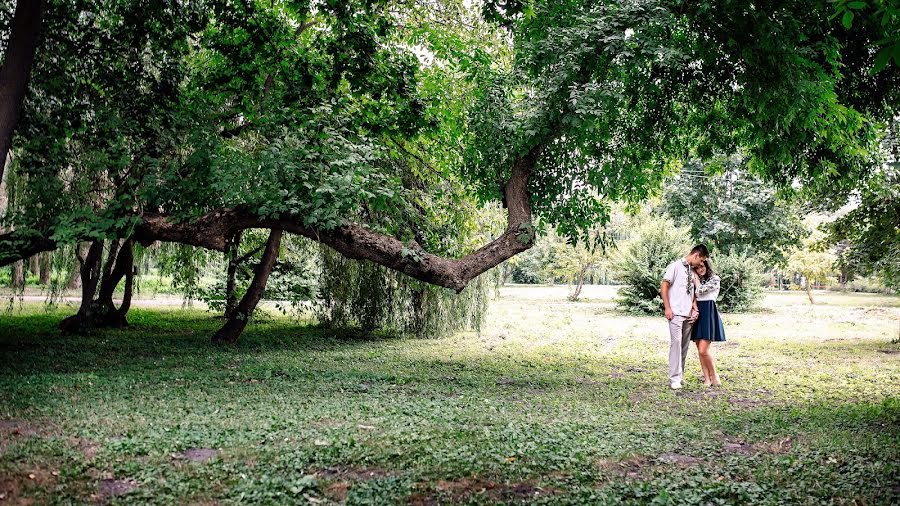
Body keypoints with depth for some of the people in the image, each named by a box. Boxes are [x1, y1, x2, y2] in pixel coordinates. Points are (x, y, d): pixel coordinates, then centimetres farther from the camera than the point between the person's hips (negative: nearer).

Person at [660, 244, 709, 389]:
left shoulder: (693, 271, 15)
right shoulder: (675, 266, -5)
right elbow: (663, 286, -7)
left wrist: (695, 309, 6)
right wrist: (667, 308, -11)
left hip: (688, 314, 7)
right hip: (676, 313, -7)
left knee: (685, 345, 8)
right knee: (676, 343, -10)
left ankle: (680, 375, 17)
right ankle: (674, 378, -8)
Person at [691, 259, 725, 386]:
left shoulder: (714, 279, -2)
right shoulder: (697, 280, 17)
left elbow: (701, 291, -14)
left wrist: (696, 276, -3)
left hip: (708, 315, -6)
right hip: (697, 315, 6)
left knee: (703, 350, -14)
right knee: (700, 351, 4)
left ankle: (714, 375, 6)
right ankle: (707, 379, 10)